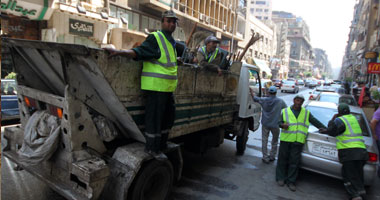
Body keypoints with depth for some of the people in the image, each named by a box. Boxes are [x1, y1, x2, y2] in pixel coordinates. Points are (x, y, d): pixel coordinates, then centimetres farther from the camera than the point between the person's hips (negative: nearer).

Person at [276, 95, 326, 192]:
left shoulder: (306, 113, 14)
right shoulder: (285, 111, 10)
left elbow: (315, 122, 15)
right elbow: (279, 122, 7)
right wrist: (282, 125, -15)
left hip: (298, 141, 1)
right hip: (285, 139, -1)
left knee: (294, 162, 1)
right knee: (283, 159, 5)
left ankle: (291, 182, 11)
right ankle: (280, 178, 19)